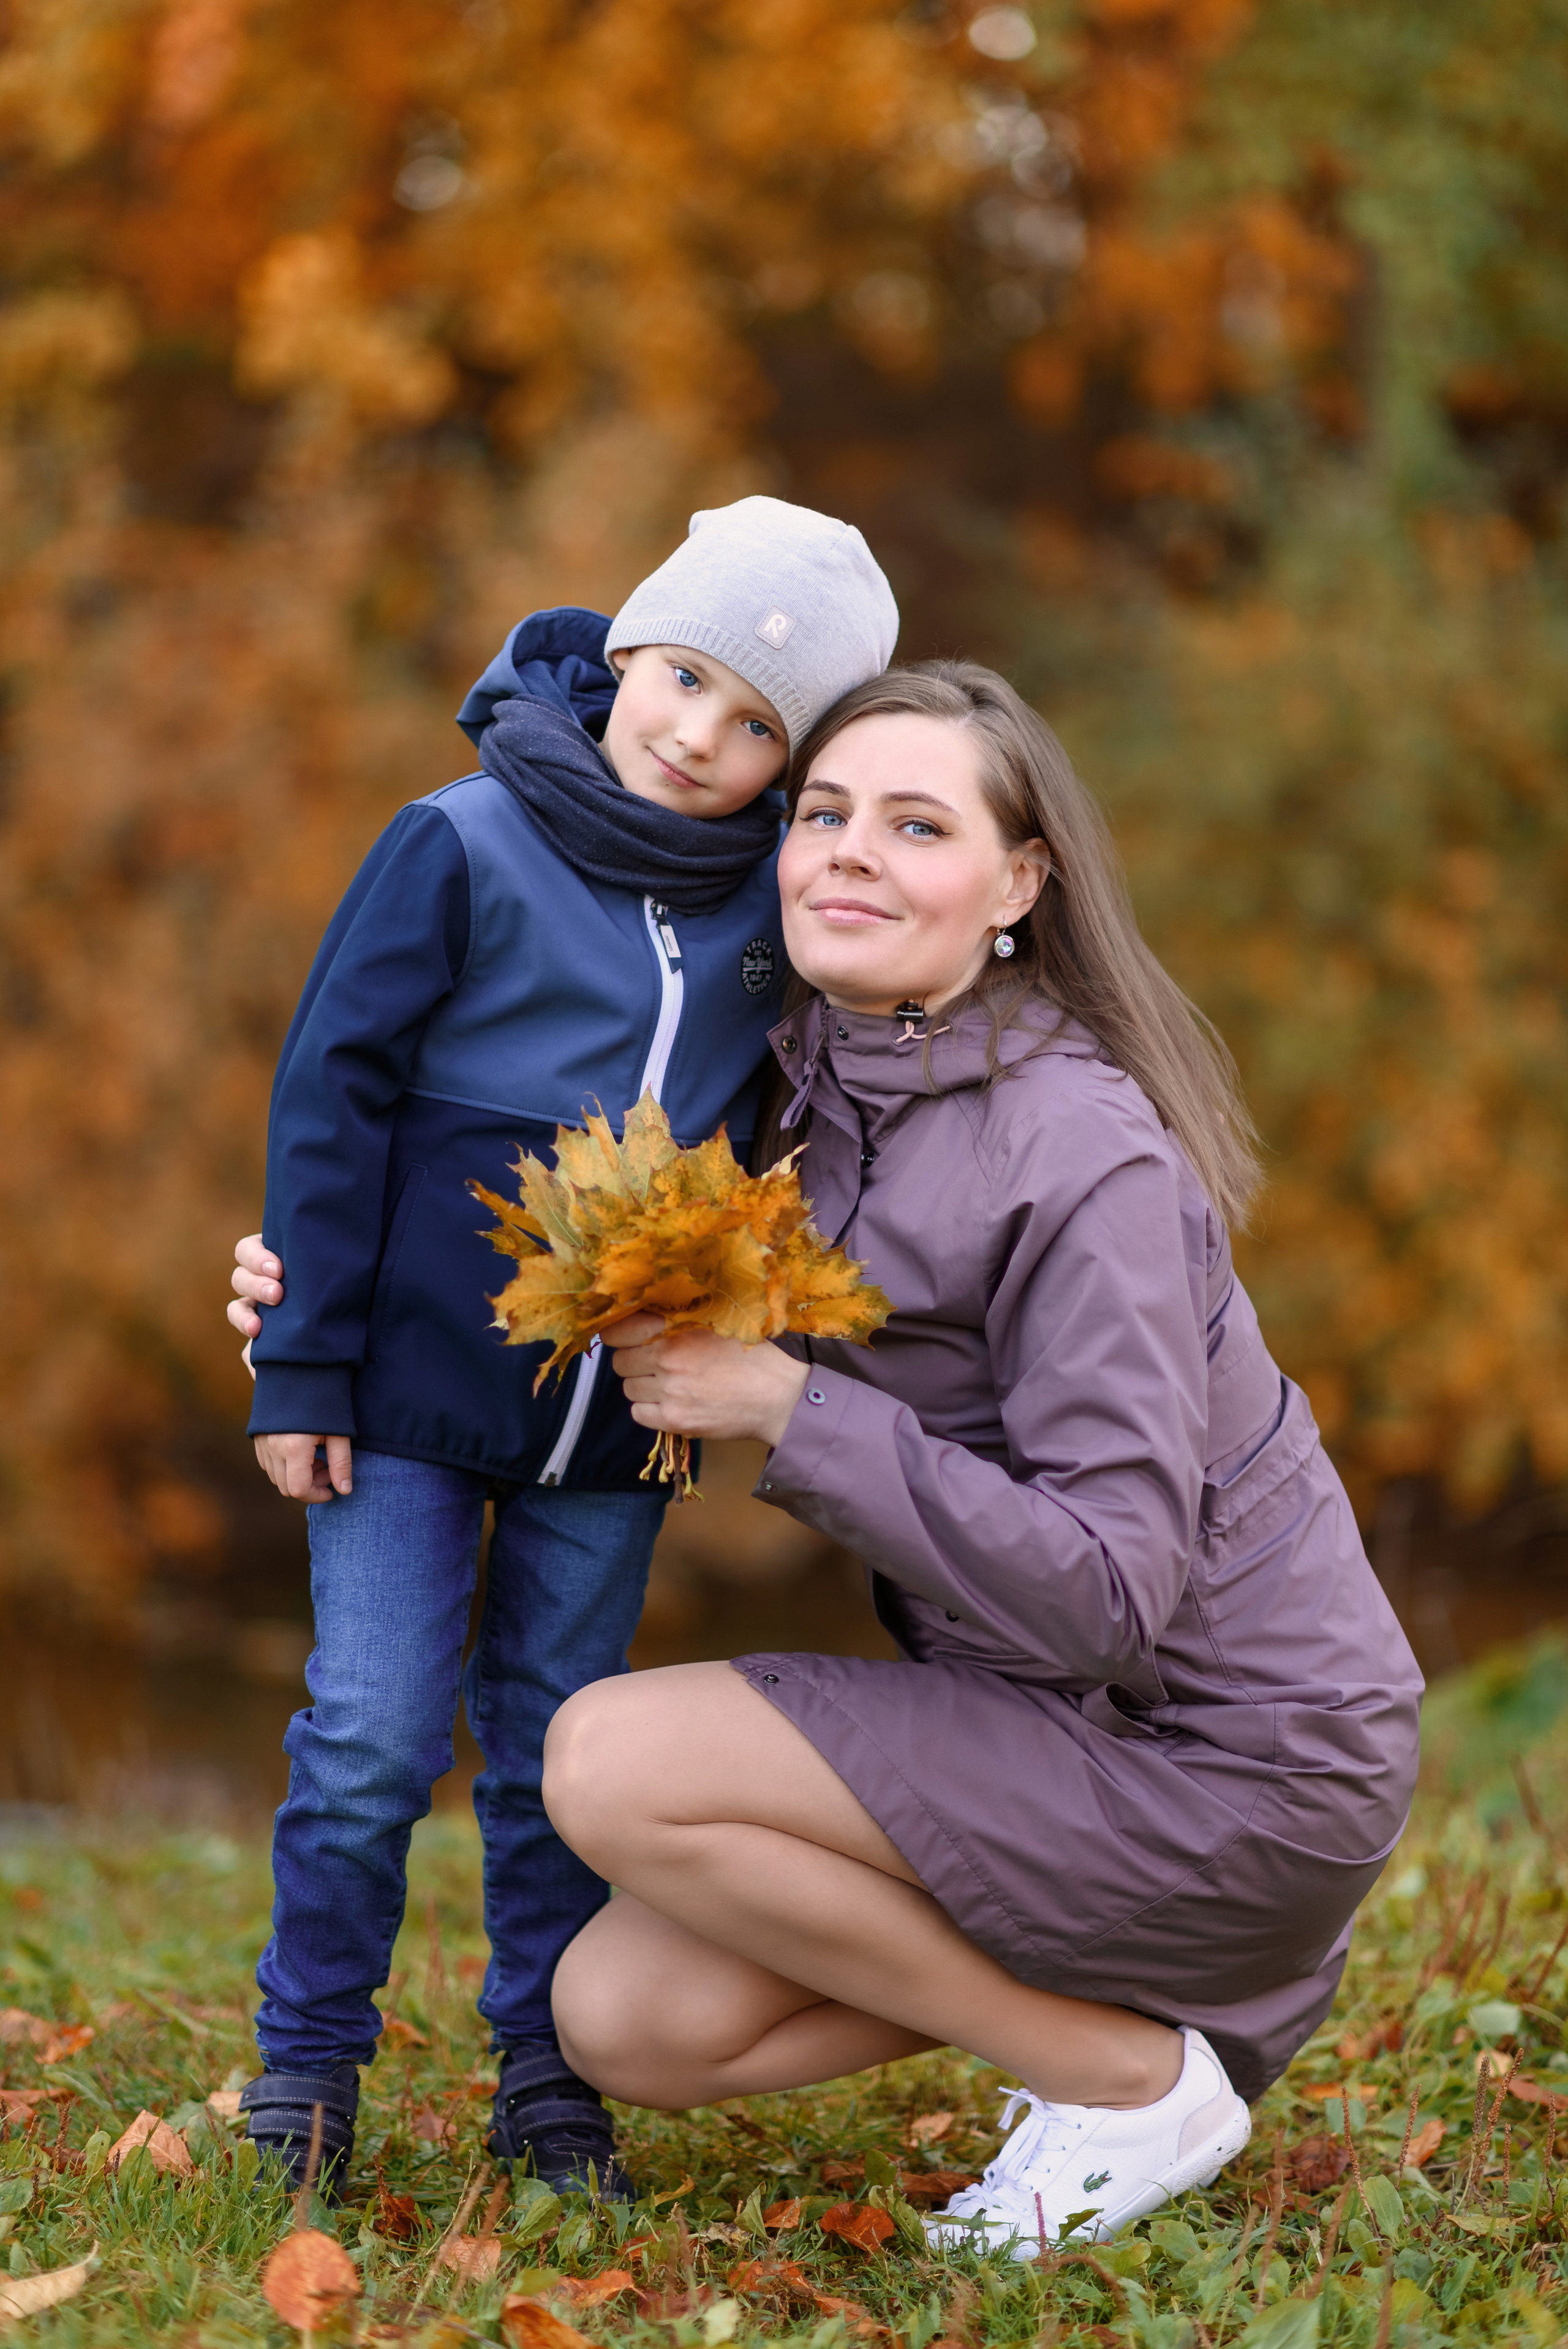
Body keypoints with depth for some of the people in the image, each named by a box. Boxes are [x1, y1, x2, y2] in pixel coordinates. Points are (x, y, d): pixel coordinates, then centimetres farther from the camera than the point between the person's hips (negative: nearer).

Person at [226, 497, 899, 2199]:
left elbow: (776, 1121, 18)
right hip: (414, 1381, -4)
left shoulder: (772, 895, 3)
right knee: (374, 1736, -2)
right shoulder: (462, 847, -10)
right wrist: (299, 1364, -8)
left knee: (563, 1750, 11)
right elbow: (331, 1092, -7)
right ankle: (306, 2055, 15)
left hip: (614, 1415, 4)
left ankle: (549, 2073, 22)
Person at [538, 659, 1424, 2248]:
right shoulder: (827, 1086, 2)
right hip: (1044, 1717, 8)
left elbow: (1104, 1595, -28)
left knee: (607, 1761, -19)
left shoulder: (1088, 1162, -23)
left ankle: (1130, 2074, -6)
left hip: (1220, 1762, -8)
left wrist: (781, 1405, -25)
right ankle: (1080, 1980, 12)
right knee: (617, 2022, -1)